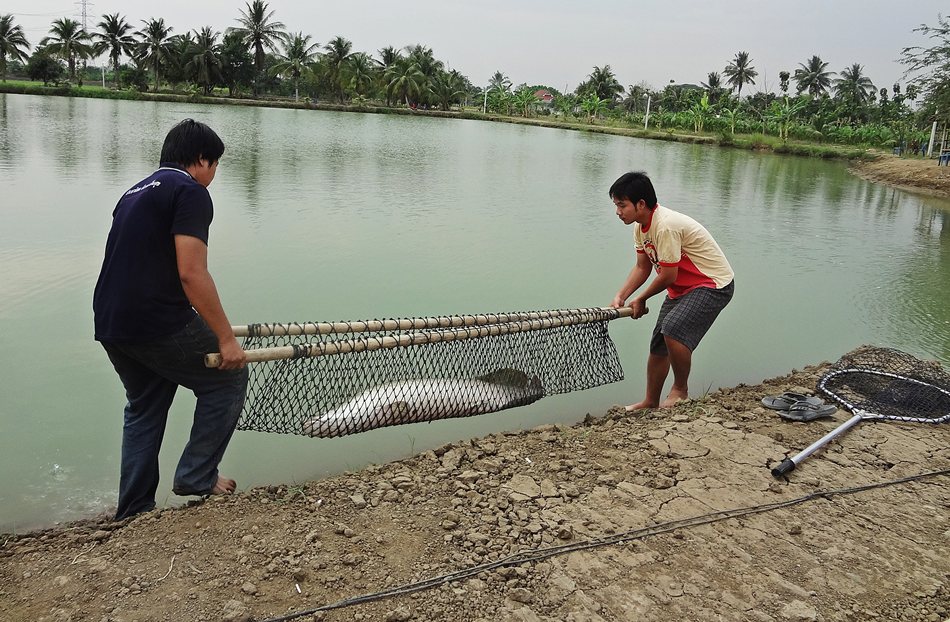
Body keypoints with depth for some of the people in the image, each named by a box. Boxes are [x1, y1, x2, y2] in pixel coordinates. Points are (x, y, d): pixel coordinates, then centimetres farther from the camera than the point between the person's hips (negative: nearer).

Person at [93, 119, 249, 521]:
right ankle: (197, 477, 13)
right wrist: (226, 339, -15)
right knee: (228, 377, 10)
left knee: (144, 407, 23)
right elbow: (191, 273, -19)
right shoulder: (190, 191, -8)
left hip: (110, 324, 9)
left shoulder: (137, 191, 21)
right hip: (157, 323, -9)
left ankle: (132, 513, 28)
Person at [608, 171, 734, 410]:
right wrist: (620, 297, -7)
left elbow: (668, 276, -24)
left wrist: (640, 299, -8)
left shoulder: (665, 226, -30)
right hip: (682, 288, 10)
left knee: (673, 329, -30)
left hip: (713, 285, -10)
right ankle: (650, 402, 24)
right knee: (658, 345, 10)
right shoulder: (641, 226, 0)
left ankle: (681, 389, -8)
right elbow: (642, 268, 7)